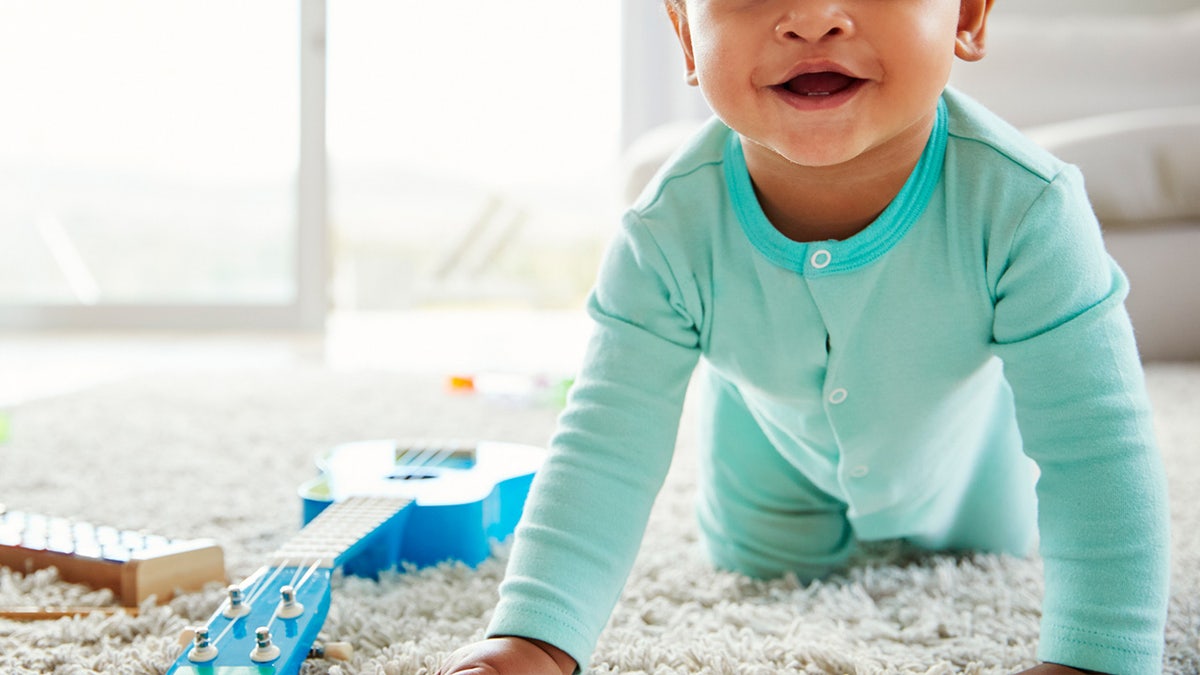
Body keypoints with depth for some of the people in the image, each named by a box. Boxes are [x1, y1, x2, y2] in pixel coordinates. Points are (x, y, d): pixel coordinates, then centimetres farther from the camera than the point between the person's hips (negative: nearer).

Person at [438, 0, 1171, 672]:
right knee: (762, 569, 24)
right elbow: (607, 452, -36)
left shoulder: (1025, 209, -43)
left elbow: (1096, 450, -37)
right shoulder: (670, 232, -39)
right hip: (778, 444, 0)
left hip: (960, 432, 0)